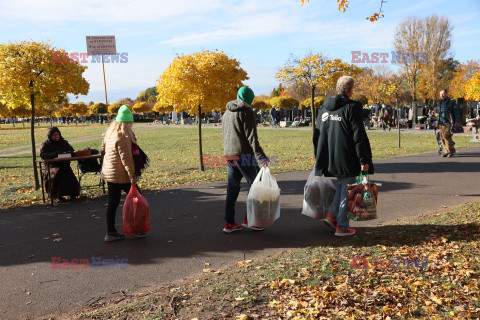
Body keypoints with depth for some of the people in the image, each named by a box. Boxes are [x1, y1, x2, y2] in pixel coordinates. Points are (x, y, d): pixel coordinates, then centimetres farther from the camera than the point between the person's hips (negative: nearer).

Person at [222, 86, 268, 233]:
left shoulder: (226, 113, 20)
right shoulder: (246, 111, -6)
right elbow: (251, 136, -15)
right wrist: (261, 155, -19)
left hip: (229, 155, 8)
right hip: (244, 154, -8)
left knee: (232, 189, 10)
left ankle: (229, 223, 12)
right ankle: (249, 220, 2)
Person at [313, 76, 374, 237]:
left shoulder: (325, 107, 9)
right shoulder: (351, 107, -11)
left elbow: (317, 134, 14)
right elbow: (358, 135, -14)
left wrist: (319, 157, 22)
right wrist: (364, 160, -11)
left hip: (329, 157, 7)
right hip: (346, 158, -7)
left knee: (342, 185, 24)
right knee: (347, 190, 4)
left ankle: (332, 215, 14)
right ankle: (342, 227, 11)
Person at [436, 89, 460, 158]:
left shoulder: (451, 101, 2)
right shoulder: (439, 103, 19)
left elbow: (456, 112, 0)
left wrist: (457, 121, -9)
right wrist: (437, 122, 23)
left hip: (449, 123, -6)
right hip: (441, 123, 6)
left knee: (446, 136, -17)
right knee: (442, 137, 1)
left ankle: (451, 151, -9)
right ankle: (446, 151, 8)